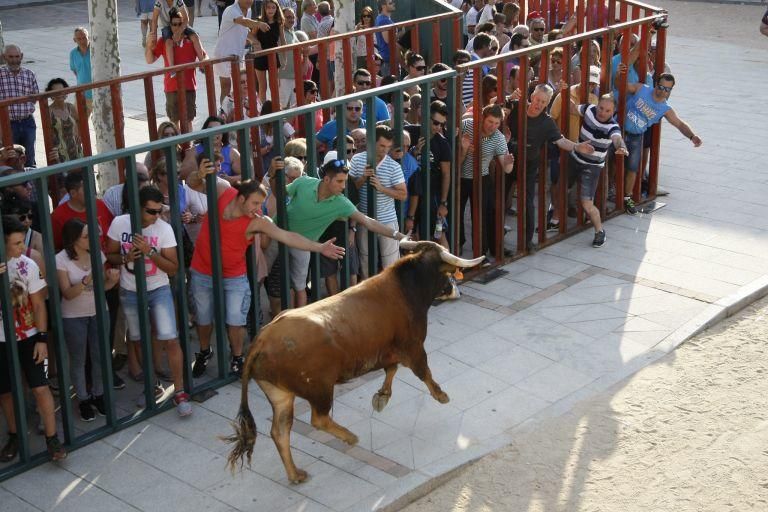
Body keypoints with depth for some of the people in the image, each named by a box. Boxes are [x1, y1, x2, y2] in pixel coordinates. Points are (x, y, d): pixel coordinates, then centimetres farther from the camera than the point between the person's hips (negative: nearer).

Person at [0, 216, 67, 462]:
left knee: (40, 388, -3)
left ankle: (52, 439, 6)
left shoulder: (27, 265, -10)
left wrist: (42, 339, -8)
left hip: (28, 337, -1)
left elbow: (38, 304, -4)